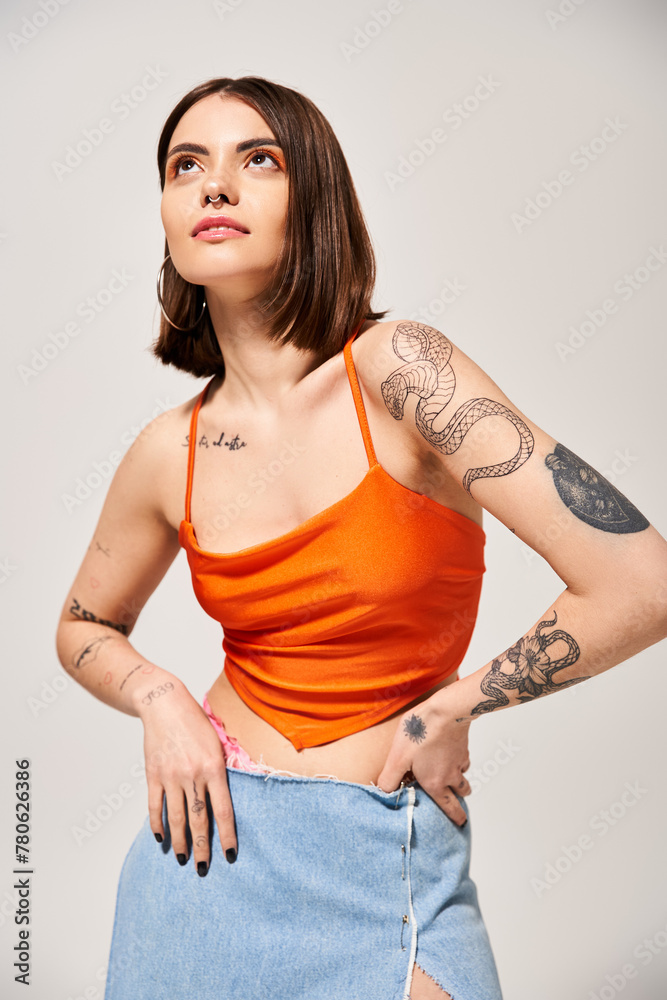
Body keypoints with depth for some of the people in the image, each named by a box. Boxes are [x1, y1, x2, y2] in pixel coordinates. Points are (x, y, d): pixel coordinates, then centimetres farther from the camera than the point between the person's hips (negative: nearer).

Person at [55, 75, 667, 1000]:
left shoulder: (395, 368, -18)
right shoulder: (170, 453, -5)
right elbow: (84, 628, 14)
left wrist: (451, 707, -11)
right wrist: (159, 697, -6)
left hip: (382, 856, -3)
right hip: (216, 834, 4)